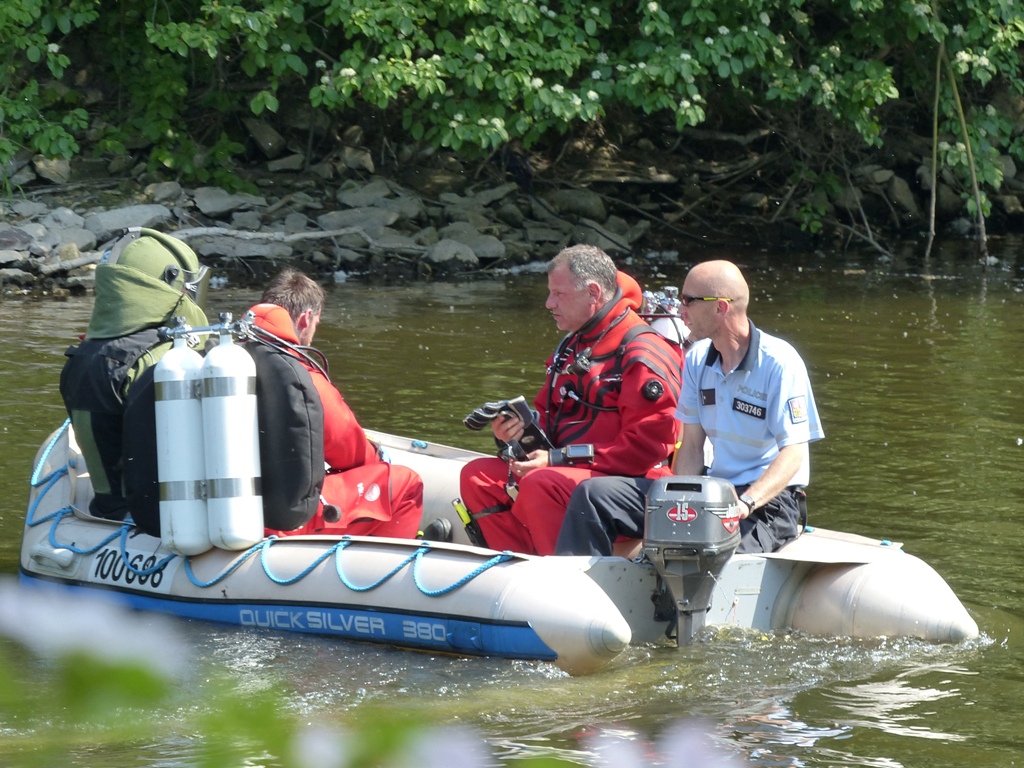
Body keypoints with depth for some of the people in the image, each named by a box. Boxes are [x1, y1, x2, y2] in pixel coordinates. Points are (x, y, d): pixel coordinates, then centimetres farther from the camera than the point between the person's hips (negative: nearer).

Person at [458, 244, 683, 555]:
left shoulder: (644, 355, -13)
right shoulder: (572, 347, 17)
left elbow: (647, 446, -20)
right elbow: (548, 413, 27)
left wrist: (559, 458, -20)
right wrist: (519, 428, 1)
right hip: (568, 472, 10)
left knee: (540, 485, -34)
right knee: (477, 476, -1)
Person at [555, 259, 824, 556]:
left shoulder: (779, 363, -12)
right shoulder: (697, 359, 10)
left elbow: (793, 454, -18)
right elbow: (692, 445, 11)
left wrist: (745, 504, -33)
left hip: (768, 501, -7)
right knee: (594, 495, -6)